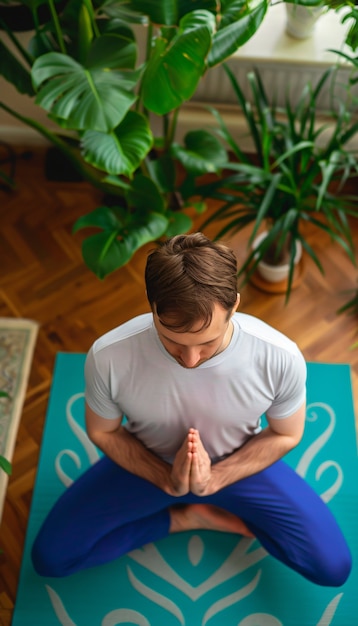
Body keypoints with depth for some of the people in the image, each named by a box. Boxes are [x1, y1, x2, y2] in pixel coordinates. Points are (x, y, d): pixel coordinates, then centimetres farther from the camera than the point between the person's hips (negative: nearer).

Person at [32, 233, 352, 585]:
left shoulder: (280, 358, -31)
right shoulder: (108, 356, -32)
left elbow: (285, 435, -11)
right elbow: (103, 432, -11)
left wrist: (216, 478, -24)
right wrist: (167, 479, -23)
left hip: (241, 463, 0)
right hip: (148, 463, 1)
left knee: (334, 566, -6)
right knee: (50, 557, -6)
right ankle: (184, 518, 6)